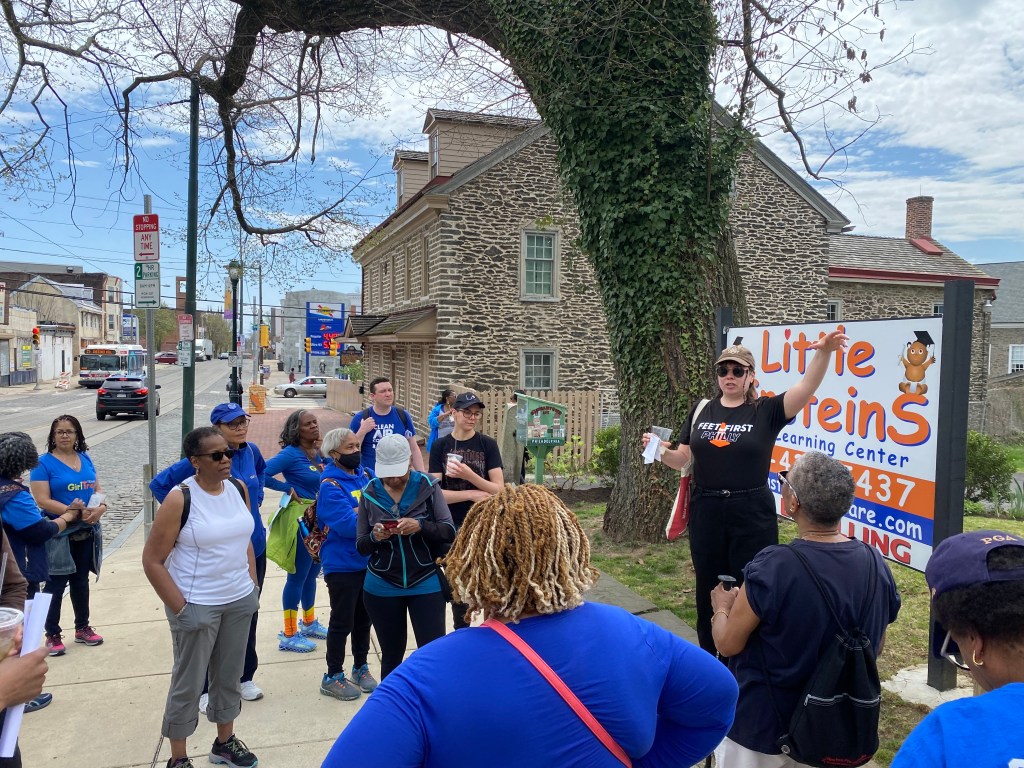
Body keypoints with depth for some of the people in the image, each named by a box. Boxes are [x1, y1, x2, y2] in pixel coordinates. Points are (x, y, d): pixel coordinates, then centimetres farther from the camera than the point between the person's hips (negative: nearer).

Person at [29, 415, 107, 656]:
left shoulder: (85, 459, 8)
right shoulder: (44, 463, -9)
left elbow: (97, 490, 12)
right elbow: (42, 500, -16)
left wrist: (101, 507, -10)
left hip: (87, 532, 5)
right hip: (58, 534, -5)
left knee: (81, 580, 17)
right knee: (56, 584, 2)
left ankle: (83, 628, 30)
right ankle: (53, 635, 14)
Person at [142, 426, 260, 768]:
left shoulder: (238, 488, 1)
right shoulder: (180, 499, -16)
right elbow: (152, 560, -13)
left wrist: (253, 587, 9)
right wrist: (180, 608, -14)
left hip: (240, 601, 5)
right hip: (197, 606, -5)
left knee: (229, 676, 18)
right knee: (188, 683, 8)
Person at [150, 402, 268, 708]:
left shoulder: (251, 451, -1)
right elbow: (159, 484, -13)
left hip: (254, 546, 6)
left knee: (249, 613, 17)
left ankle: (245, 677, 35)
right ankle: (206, 688, 23)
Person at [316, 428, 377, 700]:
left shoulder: (365, 475, 3)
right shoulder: (330, 486, -18)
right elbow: (349, 525, -25)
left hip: (368, 562, 6)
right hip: (342, 565, -6)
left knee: (363, 618, 18)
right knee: (342, 622, 6)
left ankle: (360, 668, 35)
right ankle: (332, 677, 23)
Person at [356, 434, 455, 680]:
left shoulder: (428, 487, -7)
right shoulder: (370, 493, -1)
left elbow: (450, 532, -9)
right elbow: (361, 546, 3)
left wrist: (420, 526, -28)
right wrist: (374, 537, -20)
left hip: (426, 585, -2)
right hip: (381, 588, 2)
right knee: (391, 655, 15)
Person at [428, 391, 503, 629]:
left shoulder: (488, 445, -3)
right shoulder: (440, 446, -1)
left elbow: (499, 490, -9)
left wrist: (468, 475, -23)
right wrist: (473, 494, -15)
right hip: (453, 529, 1)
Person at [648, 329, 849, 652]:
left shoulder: (766, 410, -3)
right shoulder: (701, 410, 6)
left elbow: (806, 388, -20)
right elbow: (681, 459, 9)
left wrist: (824, 353, -36)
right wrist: (661, 451, -12)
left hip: (752, 513, -3)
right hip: (706, 511, 3)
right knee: (708, 590, 14)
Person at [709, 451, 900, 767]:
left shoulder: (772, 568, -31)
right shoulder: (876, 564, -11)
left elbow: (728, 643, -18)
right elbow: (876, 647, 4)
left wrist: (722, 607, 2)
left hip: (764, 730, -5)